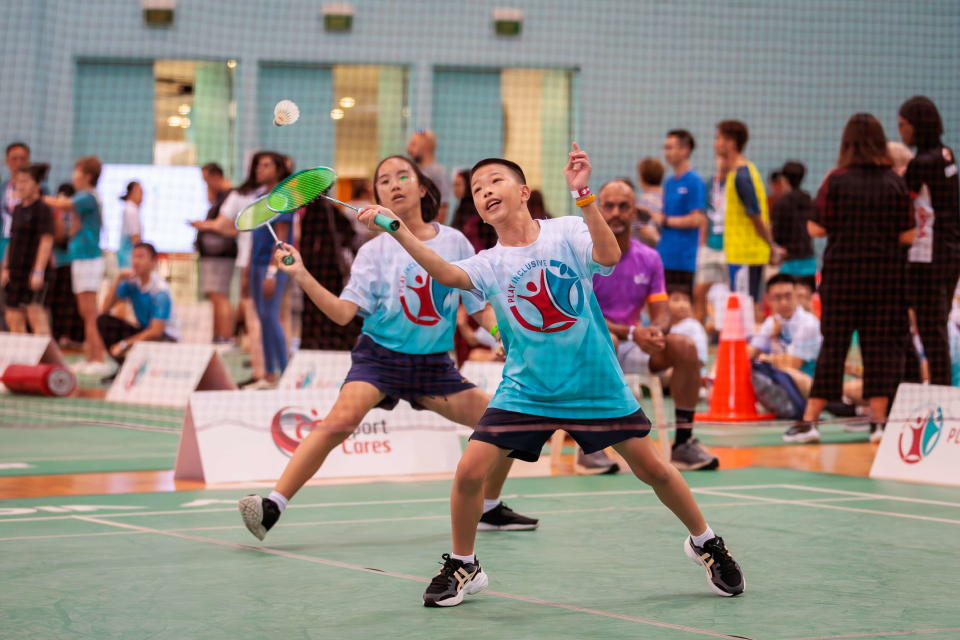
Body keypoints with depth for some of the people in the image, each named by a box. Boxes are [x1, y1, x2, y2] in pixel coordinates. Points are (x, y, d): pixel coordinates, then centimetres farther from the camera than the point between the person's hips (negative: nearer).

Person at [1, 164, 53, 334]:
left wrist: (38, 271, -21)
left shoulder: (43, 210, -9)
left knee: (35, 313, -16)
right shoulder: (18, 209, 15)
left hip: (33, 271, -8)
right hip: (16, 272, 8)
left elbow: (46, 242, -15)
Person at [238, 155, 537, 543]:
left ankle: (489, 510, 23)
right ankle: (272, 506, -33)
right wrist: (302, 277, -25)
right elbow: (342, 313, -13)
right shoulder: (376, 251, -3)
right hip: (381, 356, -3)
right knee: (343, 417, -30)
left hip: (434, 364, 3)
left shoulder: (455, 242, 2)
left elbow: (482, 307, 9)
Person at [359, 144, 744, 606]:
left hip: (596, 386, -1)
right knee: (469, 471, -12)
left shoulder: (567, 232, -6)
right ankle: (462, 568, 11)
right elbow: (446, 273, -25)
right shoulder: (489, 264, -3)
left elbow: (609, 256, -27)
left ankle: (704, 543, 29)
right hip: (525, 390, 1)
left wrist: (583, 194, -37)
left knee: (652, 469, 3)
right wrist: (398, 230, -39)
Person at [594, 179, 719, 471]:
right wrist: (630, 333, -30)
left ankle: (683, 441, -10)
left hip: (631, 345, 5)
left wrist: (656, 331, -23)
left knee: (685, 347, -17)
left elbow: (661, 313, 3)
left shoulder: (649, 258, 5)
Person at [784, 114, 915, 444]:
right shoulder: (895, 183, -2)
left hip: (842, 271, 0)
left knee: (833, 345, 4)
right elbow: (907, 236, -3)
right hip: (886, 274, 0)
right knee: (880, 346, 6)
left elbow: (817, 229, -6)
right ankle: (878, 420, 6)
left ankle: (810, 420, 4)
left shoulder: (836, 181, -6)